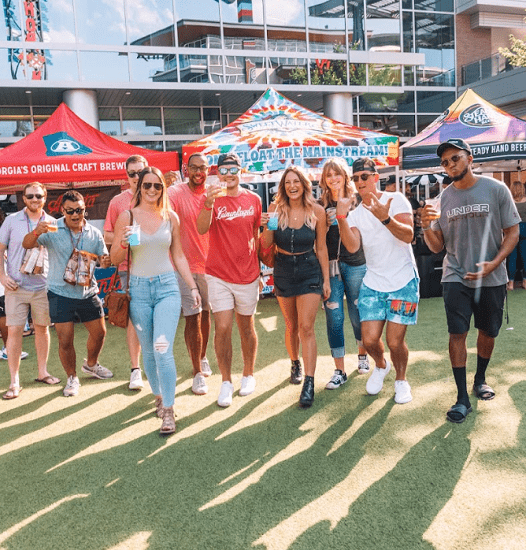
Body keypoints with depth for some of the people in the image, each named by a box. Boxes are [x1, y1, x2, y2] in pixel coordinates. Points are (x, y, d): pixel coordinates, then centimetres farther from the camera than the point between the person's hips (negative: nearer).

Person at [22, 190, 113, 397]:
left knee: (99, 333, 13)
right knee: (65, 341, -1)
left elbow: (103, 258, 7)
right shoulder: (52, 230, -8)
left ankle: (91, 364, 42)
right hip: (61, 294, -3)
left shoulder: (94, 233, 1)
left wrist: (106, 261, -19)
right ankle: (72, 378, 22)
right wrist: (36, 232, -40)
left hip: (88, 293, 4)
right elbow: (26, 245, -17)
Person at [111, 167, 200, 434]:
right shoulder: (127, 217, 0)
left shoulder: (170, 217, 4)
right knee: (148, 350, 11)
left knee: (163, 350, -10)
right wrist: (124, 243, -18)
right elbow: (115, 259, 3)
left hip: (167, 287, 0)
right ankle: (158, 395, 33)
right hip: (138, 289, 1)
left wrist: (193, 286, 9)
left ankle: (168, 411, 0)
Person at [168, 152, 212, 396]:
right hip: (185, 264, -4)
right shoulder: (177, 193, -8)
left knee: (205, 314, 17)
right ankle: (198, 373, 9)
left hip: (209, 264, 4)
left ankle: (202, 358, 40)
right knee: (192, 318, -3)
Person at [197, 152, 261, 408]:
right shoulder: (211, 198, -4)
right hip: (219, 274, -2)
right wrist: (209, 203, -36)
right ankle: (226, 382, 11)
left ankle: (248, 375, 32)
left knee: (246, 327, 13)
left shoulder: (253, 199, 4)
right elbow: (201, 229, -21)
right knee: (222, 328, -5)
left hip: (247, 274, 2)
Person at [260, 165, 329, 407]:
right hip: (283, 270, 2)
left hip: (309, 271, -2)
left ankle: (309, 383, -6)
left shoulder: (317, 211, -6)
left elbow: (321, 248, 1)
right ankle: (295, 364, 40)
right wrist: (267, 227, -20)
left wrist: (326, 279, 2)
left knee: (306, 327, -9)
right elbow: (267, 244, 0)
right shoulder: (276, 208, -5)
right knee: (291, 326, 14)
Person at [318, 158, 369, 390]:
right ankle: (339, 371, 11)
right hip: (329, 264, 1)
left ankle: (363, 355, 35)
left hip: (356, 264, -1)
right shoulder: (321, 204, 7)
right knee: (334, 318, 1)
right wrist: (326, 223, -8)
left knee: (358, 314, 7)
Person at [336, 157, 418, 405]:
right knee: (369, 340, -3)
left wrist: (385, 218, -31)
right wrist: (341, 218, -22)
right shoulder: (355, 214, 7)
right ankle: (381, 366, 31)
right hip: (373, 284, 3)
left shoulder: (395, 199, -2)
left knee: (395, 342, -5)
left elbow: (408, 236, -15)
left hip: (403, 282, -3)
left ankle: (401, 380, 23)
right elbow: (352, 247, -10)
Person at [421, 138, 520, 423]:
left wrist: (493, 264, -16)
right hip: (456, 276, 0)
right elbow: (437, 246, 3)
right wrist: (427, 226, -18)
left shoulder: (495, 189, -4)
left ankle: (480, 379, 37)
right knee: (457, 333, -6)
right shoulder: (444, 198, 2)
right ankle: (462, 398, 1)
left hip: (491, 277, 0)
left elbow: (512, 232, -2)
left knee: (488, 332, 13)